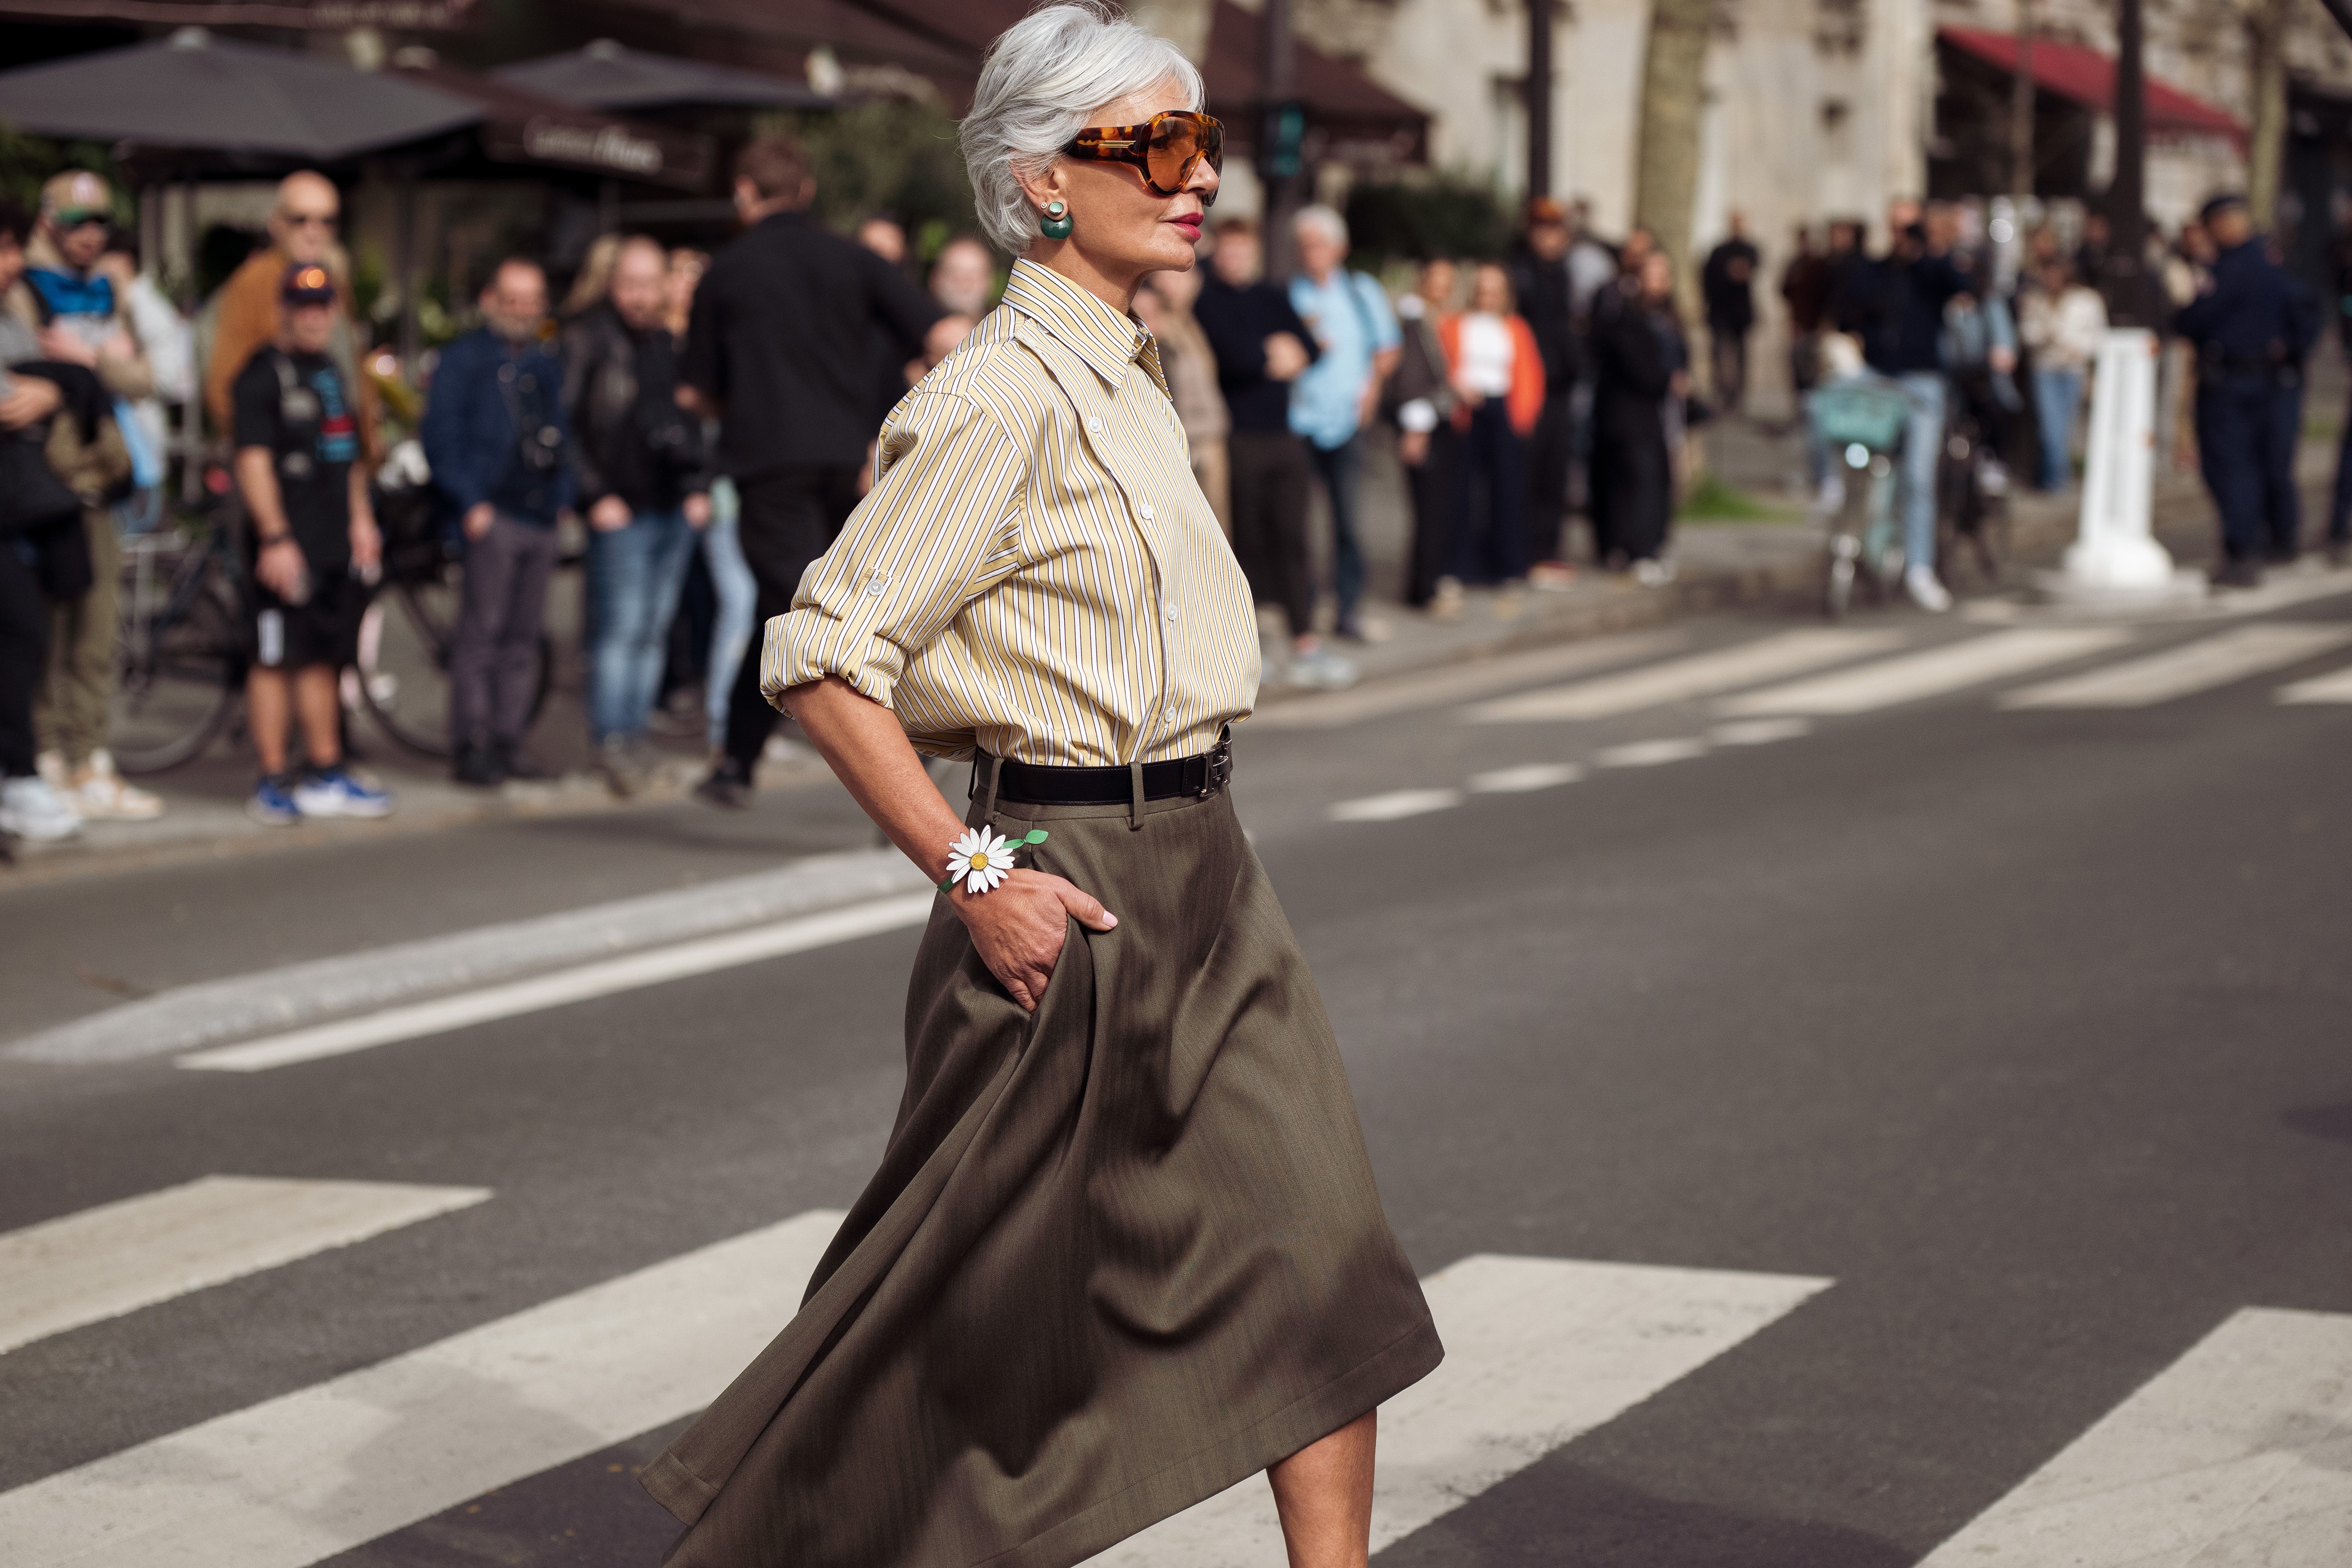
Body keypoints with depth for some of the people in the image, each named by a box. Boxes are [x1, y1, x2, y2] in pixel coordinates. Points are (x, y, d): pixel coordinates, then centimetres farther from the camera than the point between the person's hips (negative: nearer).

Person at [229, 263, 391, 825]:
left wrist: (359, 517, 19)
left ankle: (327, 774, 18)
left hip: (336, 545, 8)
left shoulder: (330, 373, 19)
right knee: (276, 660, -6)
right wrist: (275, 539, -21)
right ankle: (272, 783, -4)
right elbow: (254, 462, -15)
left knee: (323, 658, 12)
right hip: (287, 543, -8)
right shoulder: (262, 376, -8)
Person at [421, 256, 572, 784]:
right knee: (480, 634, -8)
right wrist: (470, 504, -14)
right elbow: (440, 439, -5)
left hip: (541, 518, 6)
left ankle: (508, 743, 11)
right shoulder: (461, 360, 1)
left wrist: (564, 498, 12)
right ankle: (470, 747, -7)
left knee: (523, 637, 7)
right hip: (491, 517, -6)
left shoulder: (547, 368, 20)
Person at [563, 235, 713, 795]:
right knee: (620, 626, -12)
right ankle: (611, 741, -10)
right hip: (620, 512, -6)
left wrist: (698, 487, 12)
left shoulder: (673, 342, 13)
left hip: (675, 510, 6)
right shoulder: (587, 340, -5)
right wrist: (593, 496, -12)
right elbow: (562, 424, -7)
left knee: (654, 631, 9)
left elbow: (694, 419, 23)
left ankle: (635, 735, 16)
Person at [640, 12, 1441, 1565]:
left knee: (1320, 1267, 4)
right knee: (984, 1297, 4)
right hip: (1073, 887, -8)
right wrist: (976, 874, -22)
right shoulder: (1005, 400, -17)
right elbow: (823, 659, -20)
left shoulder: (1131, 381, 11)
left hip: (1200, 874, 8)